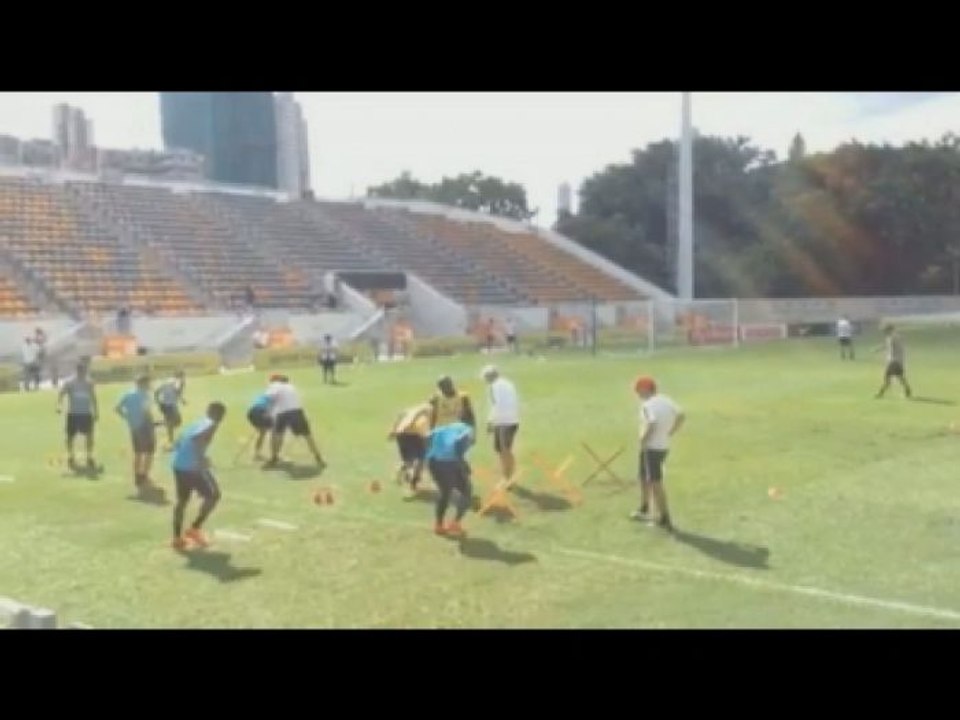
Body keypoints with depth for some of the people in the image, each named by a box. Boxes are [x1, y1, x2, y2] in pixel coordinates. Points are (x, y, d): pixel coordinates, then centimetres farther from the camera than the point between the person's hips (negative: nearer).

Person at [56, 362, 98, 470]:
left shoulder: (89, 382, 5)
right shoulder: (70, 382, -5)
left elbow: (93, 397, 14)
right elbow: (61, 394, -11)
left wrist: (96, 411, 13)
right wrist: (59, 405, -29)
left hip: (86, 413, 2)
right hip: (73, 414, -2)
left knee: (90, 435, -2)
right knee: (70, 436, 4)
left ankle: (90, 458, 9)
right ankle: (70, 458, 20)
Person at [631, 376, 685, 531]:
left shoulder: (648, 405, -19)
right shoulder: (666, 401, 7)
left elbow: (651, 425, -32)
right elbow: (681, 416, 11)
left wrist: (643, 440, -17)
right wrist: (669, 434, 12)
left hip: (651, 448, -9)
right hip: (664, 447, 9)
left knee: (655, 483, -2)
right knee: (644, 477, 25)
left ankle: (665, 519, 0)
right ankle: (644, 510, 39)